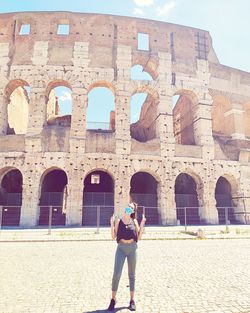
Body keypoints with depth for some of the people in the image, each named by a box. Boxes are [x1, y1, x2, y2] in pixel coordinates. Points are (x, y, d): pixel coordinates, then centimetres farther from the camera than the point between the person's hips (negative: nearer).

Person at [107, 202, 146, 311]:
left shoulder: (134, 221, 1)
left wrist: (142, 225, -9)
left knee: (132, 275, 11)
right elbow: (113, 237, -4)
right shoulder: (118, 221, -2)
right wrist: (112, 224, -14)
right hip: (121, 249, -1)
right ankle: (113, 299, 15)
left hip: (132, 249, 1)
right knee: (116, 274, -5)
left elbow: (139, 237, -1)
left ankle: (132, 300, 24)